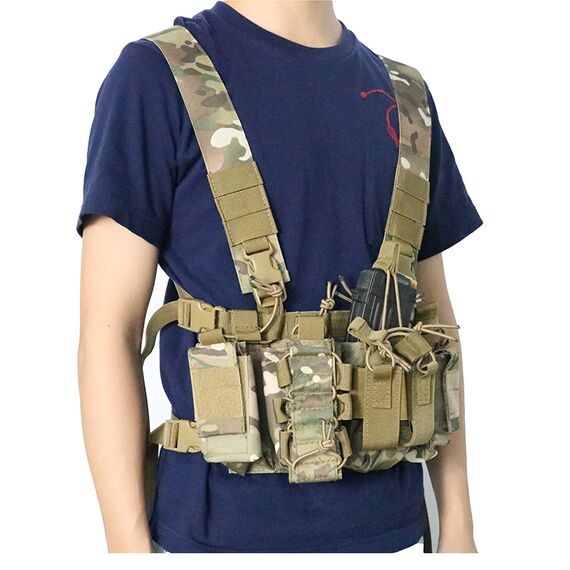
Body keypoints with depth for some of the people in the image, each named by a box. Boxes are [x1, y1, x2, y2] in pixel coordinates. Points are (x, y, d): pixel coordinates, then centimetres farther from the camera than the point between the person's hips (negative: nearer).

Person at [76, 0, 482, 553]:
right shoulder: (155, 75, -7)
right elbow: (108, 328, -9)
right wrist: (130, 543, -12)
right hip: (225, 526, -4)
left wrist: (457, 520, 7)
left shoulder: (403, 97, 8)